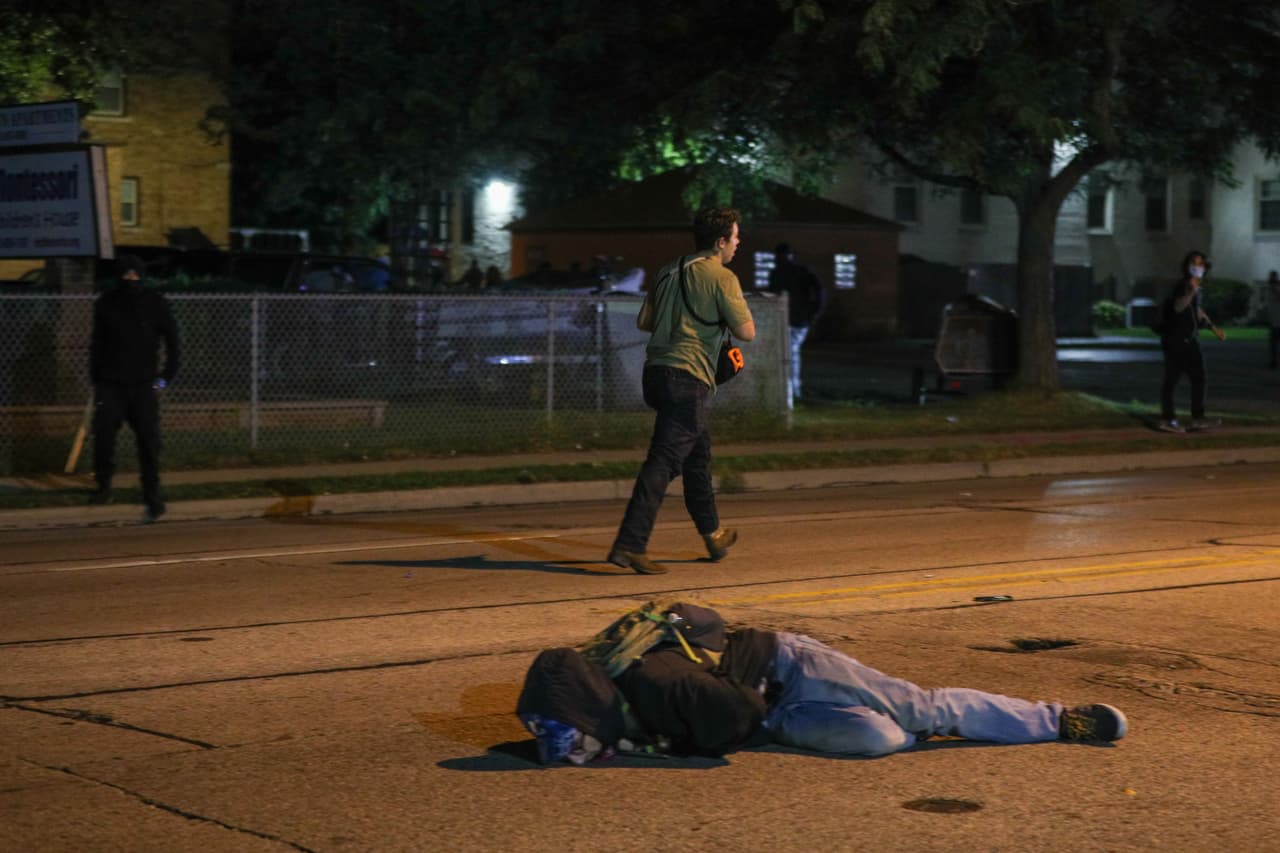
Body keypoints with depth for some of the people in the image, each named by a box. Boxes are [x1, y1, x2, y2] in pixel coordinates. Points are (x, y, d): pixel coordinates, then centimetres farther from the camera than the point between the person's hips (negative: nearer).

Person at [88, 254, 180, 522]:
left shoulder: (156, 304, 0)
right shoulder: (106, 304, 4)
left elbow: (171, 339, 8)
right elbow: (97, 343, 12)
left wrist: (168, 373, 3)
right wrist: (95, 377, 8)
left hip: (143, 386, -1)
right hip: (111, 385, 1)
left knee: (149, 442, -3)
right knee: (103, 435, -8)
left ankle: (152, 496, 5)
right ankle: (103, 486, 10)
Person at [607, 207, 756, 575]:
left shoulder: (670, 271, 14)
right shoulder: (721, 277, -7)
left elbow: (643, 321, 18)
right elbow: (747, 331, -9)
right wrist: (724, 314, 11)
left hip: (656, 371, 8)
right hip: (687, 378, -8)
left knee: (698, 453, 23)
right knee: (663, 462, -11)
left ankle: (713, 534, 36)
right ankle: (629, 545, -19)